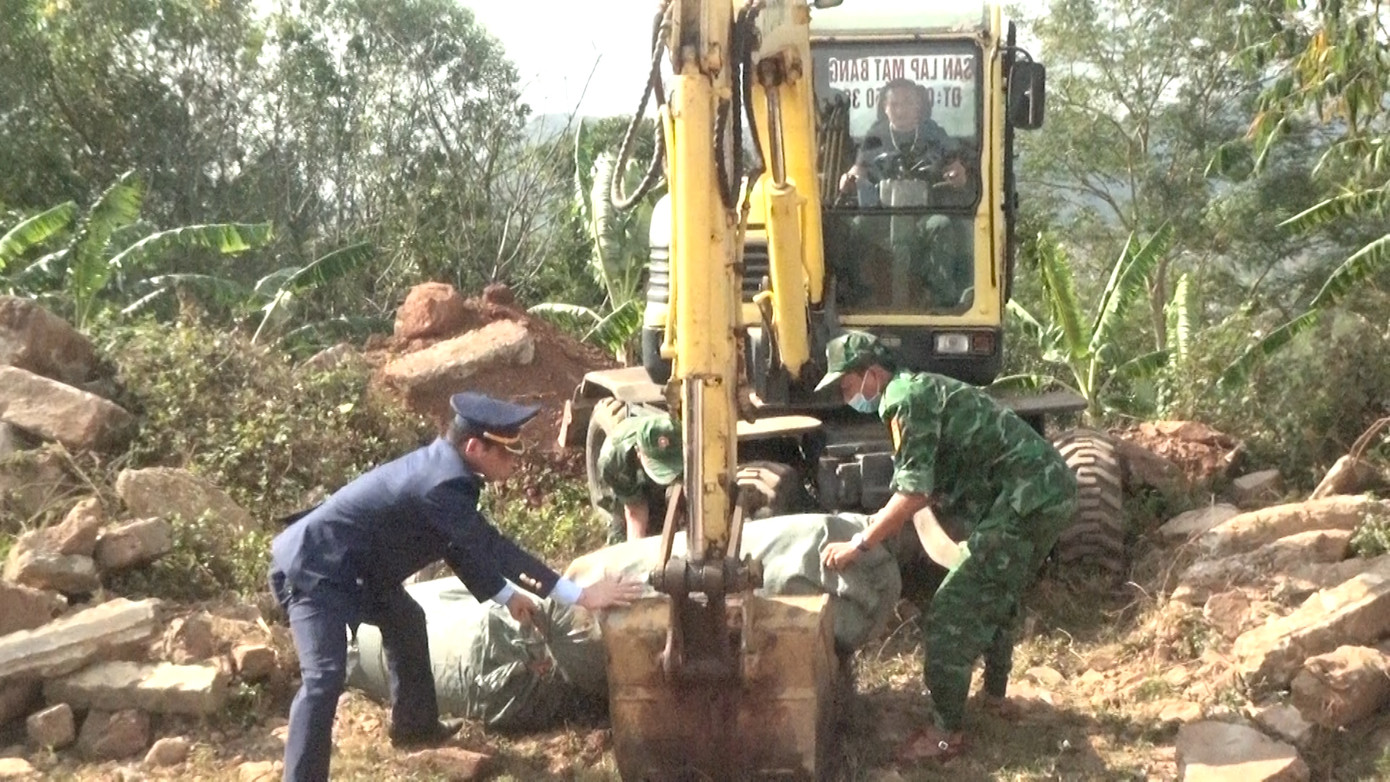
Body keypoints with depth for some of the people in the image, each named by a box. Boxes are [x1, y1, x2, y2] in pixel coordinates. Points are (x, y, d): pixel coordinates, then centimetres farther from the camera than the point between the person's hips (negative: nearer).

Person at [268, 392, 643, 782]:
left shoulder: (443, 464, 3)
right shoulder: (444, 483, -28)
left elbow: (463, 545, 16)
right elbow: (490, 548, -27)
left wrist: (506, 596, 18)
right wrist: (582, 595, -26)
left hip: (348, 563, 11)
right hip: (314, 567, -11)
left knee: (406, 620, 28)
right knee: (325, 677, -23)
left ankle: (414, 725, 46)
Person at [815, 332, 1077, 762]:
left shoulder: (905, 399, -12)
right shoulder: (920, 390, 19)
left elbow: (913, 494, -19)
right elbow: (932, 487, 24)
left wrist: (858, 545, -13)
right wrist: (883, 520, 22)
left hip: (1026, 501, -11)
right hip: (1048, 490, 11)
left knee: (951, 613, -7)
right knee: (993, 595, 28)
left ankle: (945, 732, -1)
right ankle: (995, 694, 43)